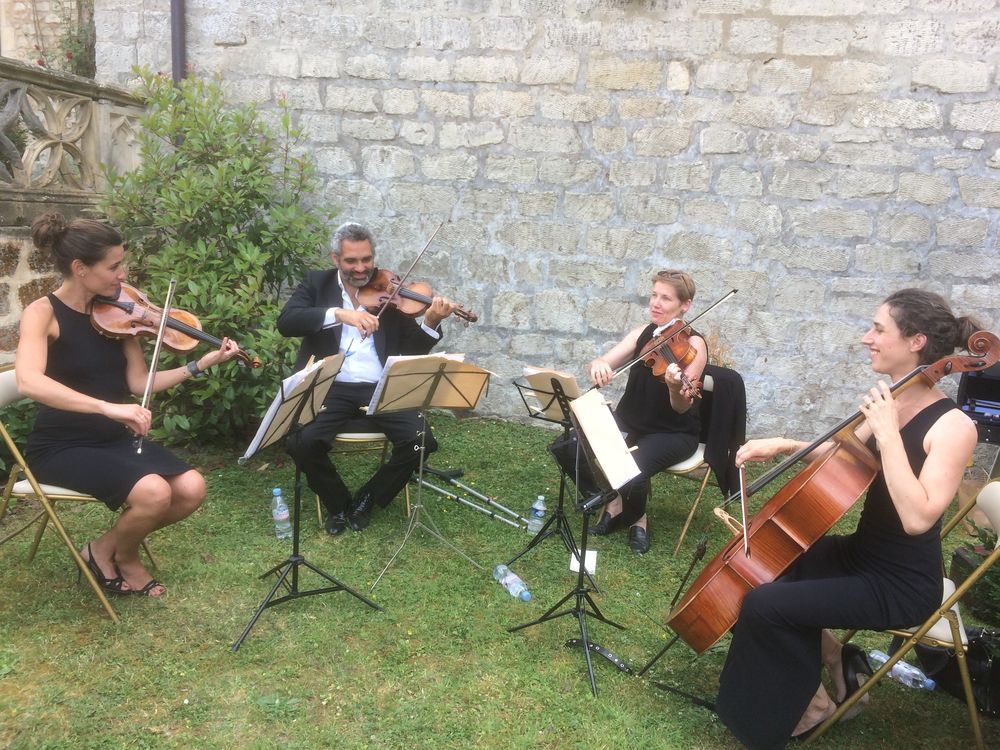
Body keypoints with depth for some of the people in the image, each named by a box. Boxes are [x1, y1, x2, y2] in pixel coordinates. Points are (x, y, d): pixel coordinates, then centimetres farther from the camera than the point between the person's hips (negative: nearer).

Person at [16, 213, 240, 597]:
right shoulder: (43, 313, -15)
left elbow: (140, 382, 1)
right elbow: (29, 382, -34)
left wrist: (202, 364, -8)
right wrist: (108, 407, -43)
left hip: (113, 439, 6)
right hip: (61, 446, -6)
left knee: (191, 488, -13)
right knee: (154, 492, -27)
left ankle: (116, 547, 13)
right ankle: (107, 551, 6)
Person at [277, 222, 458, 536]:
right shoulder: (317, 283, 8)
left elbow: (412, 350, 5)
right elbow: (286, 321, -12)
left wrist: (430, 323, -16)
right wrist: (340, 313, -26)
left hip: (382, 389, 1)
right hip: (331, 388, -1)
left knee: (421, 441, -20)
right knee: (303, 442, -26)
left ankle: (367, 500, 7)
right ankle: (337, 504, 4)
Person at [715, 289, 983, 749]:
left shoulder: (953, 426, -23)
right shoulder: (890, 402, 1)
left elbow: (917, 518, -34)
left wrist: (887, 433, -31)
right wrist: (786, 446, 3)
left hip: (901, 585, -8)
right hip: (860, 555, 8)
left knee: (764, 604, -18)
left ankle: (811, 703, 8)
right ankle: (830, 656, 20)